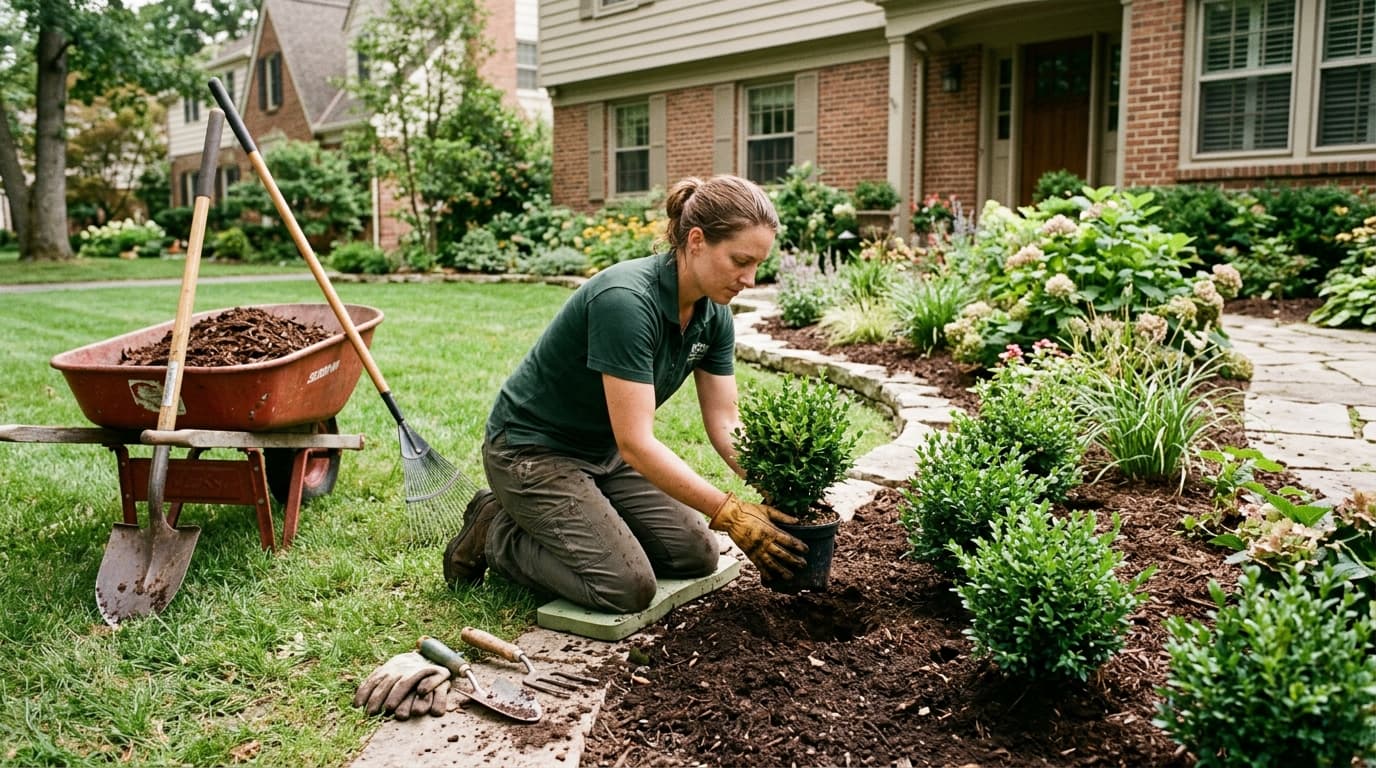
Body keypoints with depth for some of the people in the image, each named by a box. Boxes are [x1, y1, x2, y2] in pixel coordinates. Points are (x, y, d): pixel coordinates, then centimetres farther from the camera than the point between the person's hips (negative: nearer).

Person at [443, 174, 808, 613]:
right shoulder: (626, 300, -32)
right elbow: (636, 442, -33)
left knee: (696, 556, 2)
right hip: (535, 450, -8)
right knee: (627, 587, -17)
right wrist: (730, 513, -34)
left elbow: (724, 422, -5)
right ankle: (495, 532, 3)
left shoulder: (714, 314, -7)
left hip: (605, 452, 8)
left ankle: (573, 523, 16)